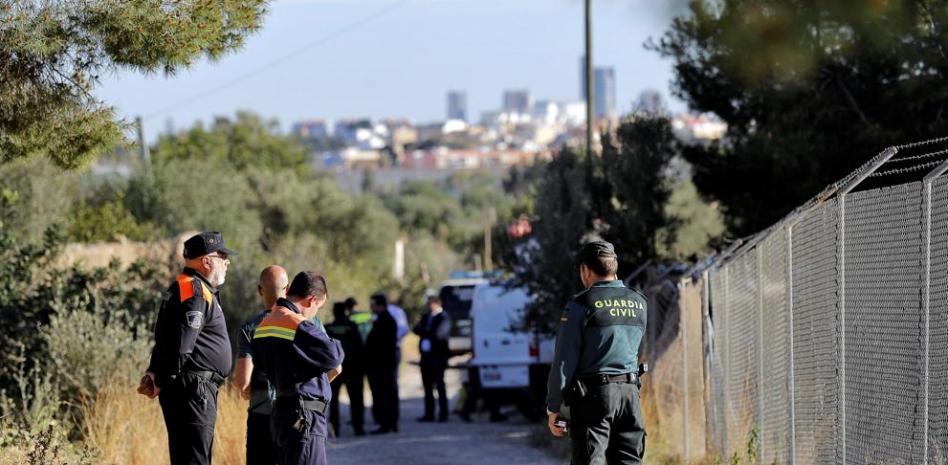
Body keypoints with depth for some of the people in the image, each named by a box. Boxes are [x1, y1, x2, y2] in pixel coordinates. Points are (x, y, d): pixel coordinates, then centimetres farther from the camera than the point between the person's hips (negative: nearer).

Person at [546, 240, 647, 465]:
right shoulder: (638, 303, 9)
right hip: (630, 392, 5)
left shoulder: (581, 305, -8)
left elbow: (564, 360, -8)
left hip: (592, 395, -5)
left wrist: (553, 408, -4)